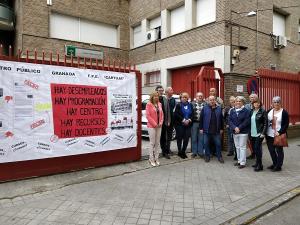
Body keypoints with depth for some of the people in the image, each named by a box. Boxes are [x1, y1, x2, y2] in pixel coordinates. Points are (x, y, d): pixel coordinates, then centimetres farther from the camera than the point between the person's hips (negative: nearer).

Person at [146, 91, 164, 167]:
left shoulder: (159, 104, 11)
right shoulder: (149, 104, -7)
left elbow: (162, 114, 13)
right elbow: (148, 115, -12)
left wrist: (161, 122, -2)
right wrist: (154, 124, -13)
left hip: (159, 126, 6)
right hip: (151, 126, -6)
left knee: (157, 143, 9)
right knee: (152, 143, -2)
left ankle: (156, 158, 19)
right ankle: (151, 159, 8)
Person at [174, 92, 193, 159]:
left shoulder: (190, 105, 11)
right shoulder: (178, 105, -1)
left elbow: (192, 114, 7)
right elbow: (176, 114, -10)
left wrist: (189, 120, -10)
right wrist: (183, 120, -15)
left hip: (188, 124, 3)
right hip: (179, 124, -3)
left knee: (186, 138, 1)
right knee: (179, 138, 1)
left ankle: (183, 152, 17)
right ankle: (180, 152, 15)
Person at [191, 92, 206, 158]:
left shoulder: (205, 104, 5)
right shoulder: (192, 103, 5)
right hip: (194, 122, 0)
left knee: (201, 138, 5)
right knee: (194, 138, 5)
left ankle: (200, 152, 16)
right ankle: (194, 152, 16)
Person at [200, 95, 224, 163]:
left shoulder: (219, 108, 6)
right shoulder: (205, 108, 0)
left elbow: (221, 119, 9)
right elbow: (201, 119, 0)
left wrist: (221, 128, 7)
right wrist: (201, 128, -4)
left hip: (216, 131, 1)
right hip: (207, 130, -1)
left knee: (218, 144, 6)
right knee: (206, 144, 6)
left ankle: (219, 156, 20)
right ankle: (207, 156, 21)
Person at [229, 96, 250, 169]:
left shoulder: (246, 111, -6)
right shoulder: (232, 111, 7)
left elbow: (246, 121, -13)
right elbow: (230, 120, 0)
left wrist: (239, 128, -17)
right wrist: (234, 128, -14)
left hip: (243, 132, -5)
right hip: (235, 132, 5)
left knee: (242, 147, -2)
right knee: (237, 147, 13)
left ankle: (242, 162, 4)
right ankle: (239, 160, 25)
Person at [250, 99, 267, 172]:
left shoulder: (262, 111, -6)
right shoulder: (251, 111, 9)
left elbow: (265, 123, -9)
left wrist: (263, 133, -15)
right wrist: (249, 133, 9)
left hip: (259, 134, -6)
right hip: (252, 134, 6)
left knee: (257, 148, -7)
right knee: (254, 148, 11)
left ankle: (260, 165, 3)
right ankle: (258, 162, 25)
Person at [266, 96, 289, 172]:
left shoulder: (284, 112, -7)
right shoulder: (269, 111, 7)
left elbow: (286, 125, -10)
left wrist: (279, 132, -19)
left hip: (278, 135, -5)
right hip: (269, 135, 5)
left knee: (279, 150, 5)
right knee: (271, 150, 13)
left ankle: (278, 166, 16)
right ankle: (275, 164, 29)